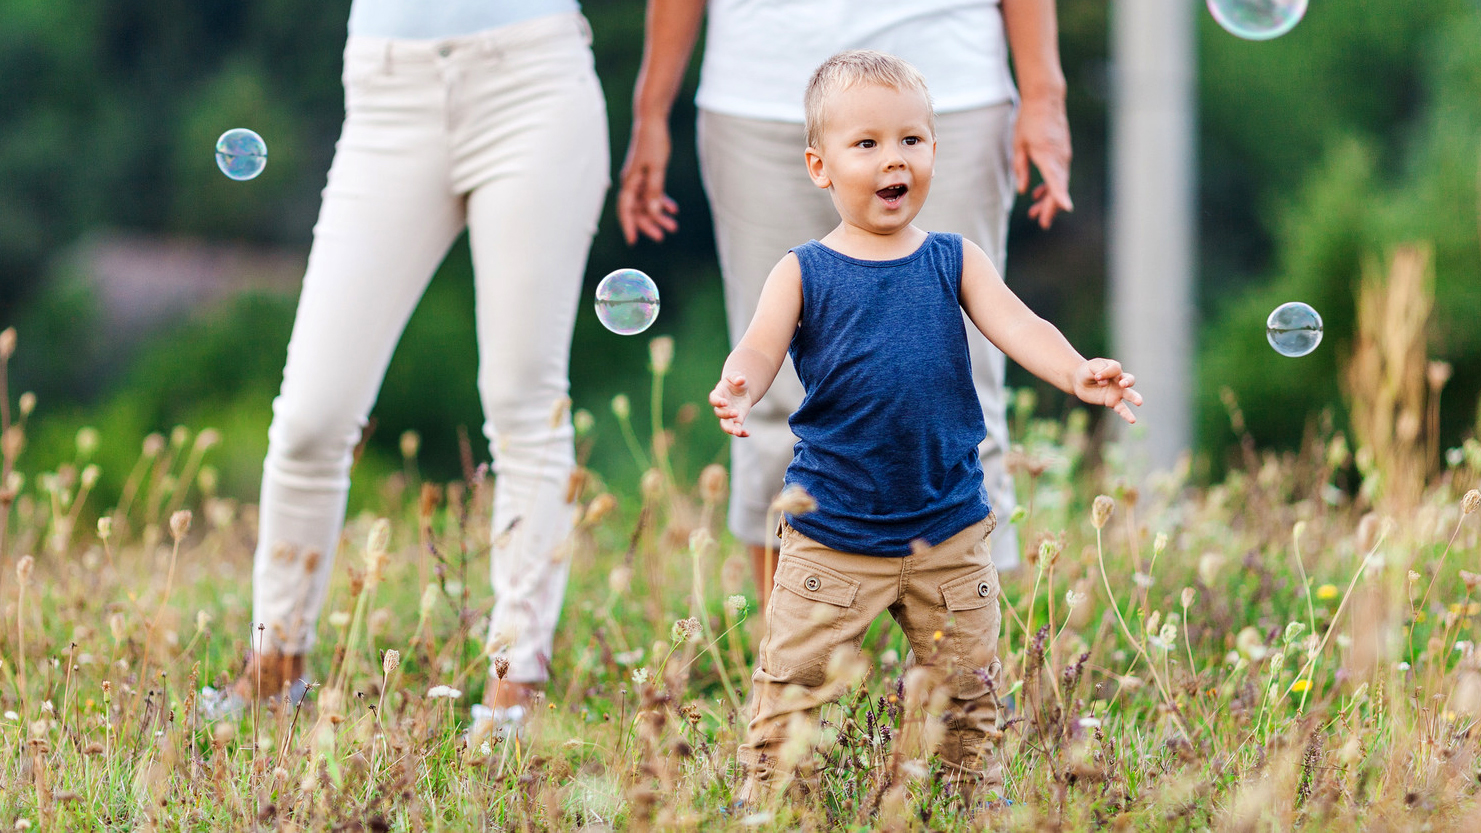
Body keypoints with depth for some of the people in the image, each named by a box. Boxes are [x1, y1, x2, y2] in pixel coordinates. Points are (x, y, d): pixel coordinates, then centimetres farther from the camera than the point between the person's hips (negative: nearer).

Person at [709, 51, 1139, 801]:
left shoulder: (953, 262, 3)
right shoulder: (803, 275, -2)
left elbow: (1016, 326, -8)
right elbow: (759, 350, -12)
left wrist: (1077, 373, -28)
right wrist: (738, 389, -37)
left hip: (949, 529, 2)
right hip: (832, 533, -2)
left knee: (966, 682, 12)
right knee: (793, 682, -1)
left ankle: (972, 792, 29)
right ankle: (766, 792, 14)